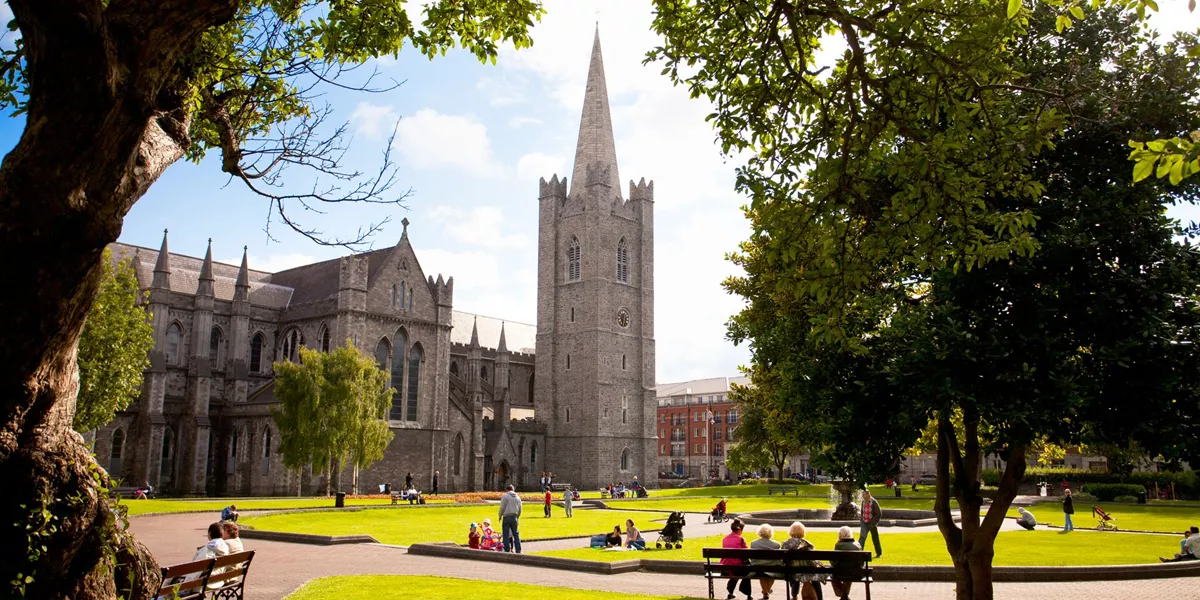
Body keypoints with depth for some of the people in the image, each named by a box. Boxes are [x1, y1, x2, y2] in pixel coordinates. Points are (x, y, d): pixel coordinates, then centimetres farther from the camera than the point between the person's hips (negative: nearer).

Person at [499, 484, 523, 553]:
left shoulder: (505, 496, -5)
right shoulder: (517, 497, 10)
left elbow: (502, 507, -7)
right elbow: (519, 509, 12)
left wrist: (500, 516, 6)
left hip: (506, 517, -4)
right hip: (514, 517, 5)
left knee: (506, 535, 2)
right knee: (516, 534, 10)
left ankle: (507, 550, 0)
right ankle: (518, 550, 8)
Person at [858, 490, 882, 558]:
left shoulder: (874, 502, -16)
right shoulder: (863, 502, 1)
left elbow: (879, 514, -14)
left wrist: (873, 523, -17)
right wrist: (862, 520, 10)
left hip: (872, 523, -4)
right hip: (864, 522, 4)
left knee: (875, 539, 10)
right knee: (862, 537, -12)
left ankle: (879, 553, 27)